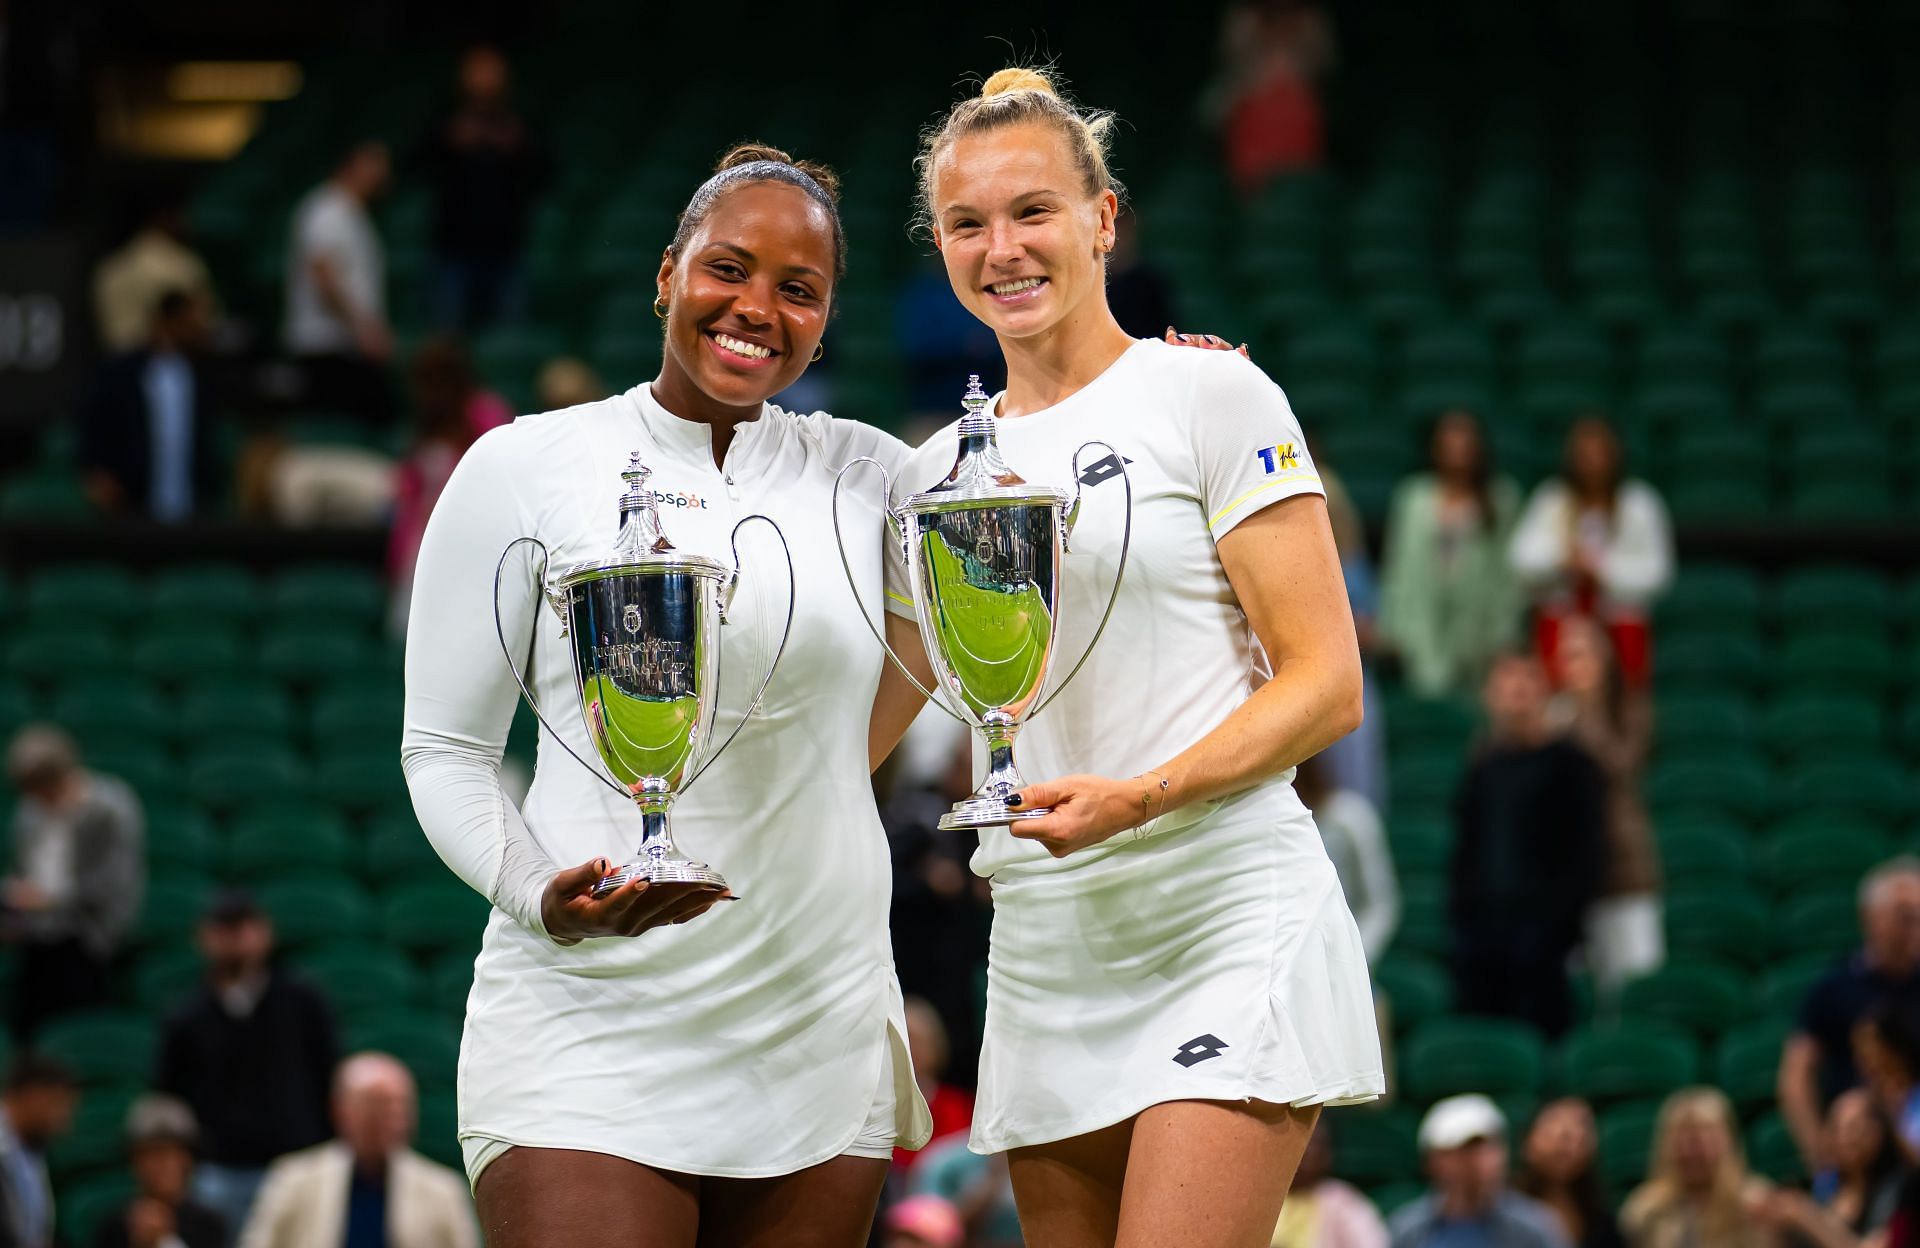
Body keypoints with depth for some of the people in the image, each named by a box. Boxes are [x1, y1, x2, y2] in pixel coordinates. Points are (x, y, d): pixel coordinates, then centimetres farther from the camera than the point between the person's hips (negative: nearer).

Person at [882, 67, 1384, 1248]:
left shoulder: (1211, 396, -2)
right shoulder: (937, 475, 15)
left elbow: (1327, 683, -7)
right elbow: (857, 730, 22)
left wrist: (1139, 798, -19)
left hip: (1228, 928, -6)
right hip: (1046, 959, 6)